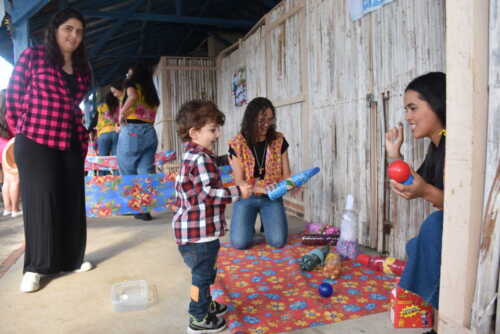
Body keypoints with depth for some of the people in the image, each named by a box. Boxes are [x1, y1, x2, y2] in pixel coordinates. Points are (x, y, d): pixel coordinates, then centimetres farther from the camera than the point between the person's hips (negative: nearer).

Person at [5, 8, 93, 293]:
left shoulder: (82, 68, 14)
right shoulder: (33, 56, -1)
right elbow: (13, 96, 0)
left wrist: (82, 134, 11)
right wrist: (21, 130, 1)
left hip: (71, 143, 5)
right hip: (36, 142, -5)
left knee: (72, 201, 7)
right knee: (41, 200, -2)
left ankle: (72, 258, 21)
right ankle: (35, 267, 11)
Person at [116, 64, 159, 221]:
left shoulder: (132, 85, 4)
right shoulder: (152, 93, 23)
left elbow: (133, 97, -19)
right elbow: (152, 116, 15)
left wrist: (122, 113, -10)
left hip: (132, 131, -5)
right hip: (150, 132, 6)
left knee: (127, 172, 5)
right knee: (146, 172, 2)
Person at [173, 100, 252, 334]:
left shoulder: (190, 156, 12)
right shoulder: (202, 158, -21)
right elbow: (207, 193, -26)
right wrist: (238, 192, -16)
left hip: (191, 225, 10)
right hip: (200, 229, -10)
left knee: (204, 270, 25)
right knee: (202, 272, 5)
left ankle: (205, 304, 43)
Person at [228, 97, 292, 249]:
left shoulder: (279, 140, -3)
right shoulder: (237, 144, -10)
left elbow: (286, 174, -1)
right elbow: (239, 182, -11)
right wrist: (262, 189, -28)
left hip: (272, 198, 2)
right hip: (246, 197, -1)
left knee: (278, 241, -14)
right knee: (240, 242, -16)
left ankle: (266, 223, 21)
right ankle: (248, 227, 20)